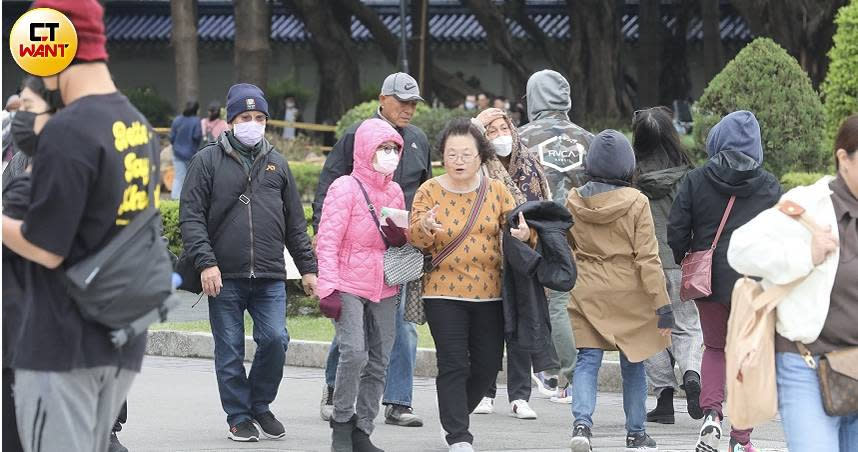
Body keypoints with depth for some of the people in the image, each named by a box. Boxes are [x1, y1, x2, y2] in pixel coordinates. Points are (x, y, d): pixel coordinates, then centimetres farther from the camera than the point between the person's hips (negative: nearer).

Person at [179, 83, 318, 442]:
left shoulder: (277, 163, 15)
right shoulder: (208, 161, 3)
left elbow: (295, 223, 19)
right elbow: (191, 217, -3)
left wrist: (307, 267, 14)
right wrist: (205, 262, -14)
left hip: (270, 277, 2)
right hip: (224, 278, -2)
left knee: (274, 339, -8)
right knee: (230, 352, 2)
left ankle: (260, 404, 14)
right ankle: (239, 417, 15)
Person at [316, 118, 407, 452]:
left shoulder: (394, 192, 12)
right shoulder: (345, 189, -7)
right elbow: (327, 241, -9)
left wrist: (404, 237, -1)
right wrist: (328, 286, -16)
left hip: (384, 289, 7)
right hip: (349, 286, -7)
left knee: (378, 362, 5)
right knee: (354, 353, -20)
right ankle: (342, 423, -4)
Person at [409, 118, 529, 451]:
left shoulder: (496, 190, 4)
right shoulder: (430, 192, -2)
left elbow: (517, 222, 2)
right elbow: (415, 239, -5)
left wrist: (523, 232, -22)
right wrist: (424, 229, -29)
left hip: (489, 292, 3)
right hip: (444, 292, -3)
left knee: (487, 364, 7)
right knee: (453, 364, -7)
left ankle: (455, 414, 31)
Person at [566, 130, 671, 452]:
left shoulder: (574, 201, -1)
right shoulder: (636, 203, -12)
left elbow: (564, 249, 11)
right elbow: (648, 259, -12)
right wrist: (662, 305, -9)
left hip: (587, 293, 2)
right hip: (629, 293, -2)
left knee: (588, 360, 3)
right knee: (632, 364, 10)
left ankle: (582, 422, -19)